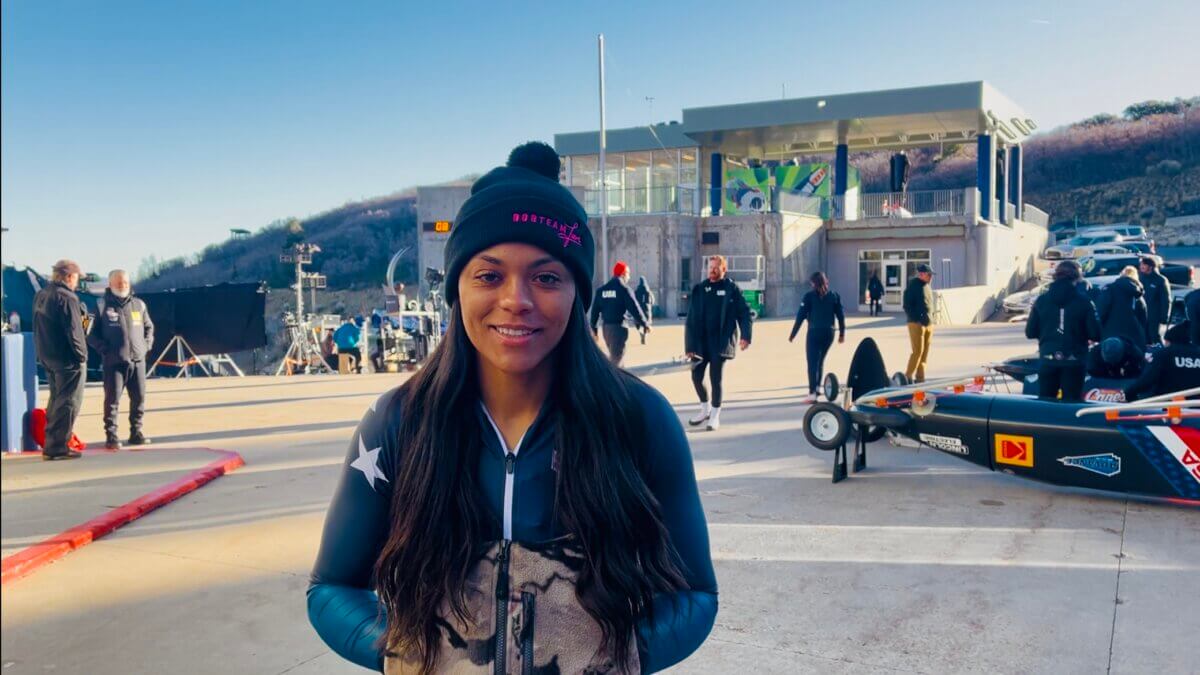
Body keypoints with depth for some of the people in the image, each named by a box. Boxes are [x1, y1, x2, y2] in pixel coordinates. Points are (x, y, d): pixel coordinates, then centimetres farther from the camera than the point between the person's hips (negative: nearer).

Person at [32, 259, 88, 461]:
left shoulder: (40, 296, 11)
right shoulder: (67, 297, -17)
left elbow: (39, 328, 17)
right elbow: (73, 331, -20)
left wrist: (43, 354, 20)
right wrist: (82, 355, -11)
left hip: (47, 358, 9)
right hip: (67, 360, -9)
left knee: (56, 401, 18)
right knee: (68, 403, -2)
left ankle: (50, 446, 22)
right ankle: (57, 447, -2)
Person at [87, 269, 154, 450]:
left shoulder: (139, 305, 10)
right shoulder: (102, 306, -1)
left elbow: (149, 327, 20)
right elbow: (91, 333, 1)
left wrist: (146, 345, 7)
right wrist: (104, 349, -9)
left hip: (138, 360, 4)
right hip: (114, 362, -4)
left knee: (139, 398, 6)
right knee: (112, 399, -3)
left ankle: (136, 432, 18)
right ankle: (111, 436, 2)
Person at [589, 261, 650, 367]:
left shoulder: (601, 290, 9)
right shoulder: (624, 288, -9)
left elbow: (595, 310, 8)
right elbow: (634, 308, -13)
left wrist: (593, 328, 13)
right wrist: (645, 324, -5)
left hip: (606, 327, 7)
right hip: (619, 327, -7)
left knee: (614, 355, 21)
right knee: (617, 357, -5)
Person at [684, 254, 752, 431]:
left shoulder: (732, 289, -1)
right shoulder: (699, 289, 7)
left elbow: (744, 313, -3)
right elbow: (691, 318, 5)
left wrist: (745, 336, -16)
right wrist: (690, 345, 0)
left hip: (721, 341, -3)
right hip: (701, 341, 4)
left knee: (716, 378, -3)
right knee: (696, 376, 4)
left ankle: (715, 415, 12)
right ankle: (705, 408, 27)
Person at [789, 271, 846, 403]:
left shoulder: (809, 296, -4)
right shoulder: (834, 296, 7)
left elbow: (801, 316, -5)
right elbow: (841, 315, 7)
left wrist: (793, 334, -1)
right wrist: (842, 333, 15)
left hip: (814, 332, -4)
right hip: (829, 333, 4)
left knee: (812, 362, -7)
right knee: (820, 361, 19)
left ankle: (812, 393, -17)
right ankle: (816, 389, 26)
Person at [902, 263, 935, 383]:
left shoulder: (927, 286, 17)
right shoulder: (913, 286, -8)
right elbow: (907, 305, -12)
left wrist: (930, 320, 14)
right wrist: (915, 319, -16)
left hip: (929, 323, 8)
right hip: (917, 324, -8)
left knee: (925, 352, 7)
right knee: (918, 350, -11)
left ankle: (920, 377, 12)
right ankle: (908, 376, -3)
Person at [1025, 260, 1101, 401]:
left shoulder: (1041, 300, 0)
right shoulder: (1083, 301, -5)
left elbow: (1030, 332, 3)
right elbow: (1095, 334, -6)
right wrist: (1079, 333, 14)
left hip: (1048, 359, 2)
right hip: (1074, 361, -2)